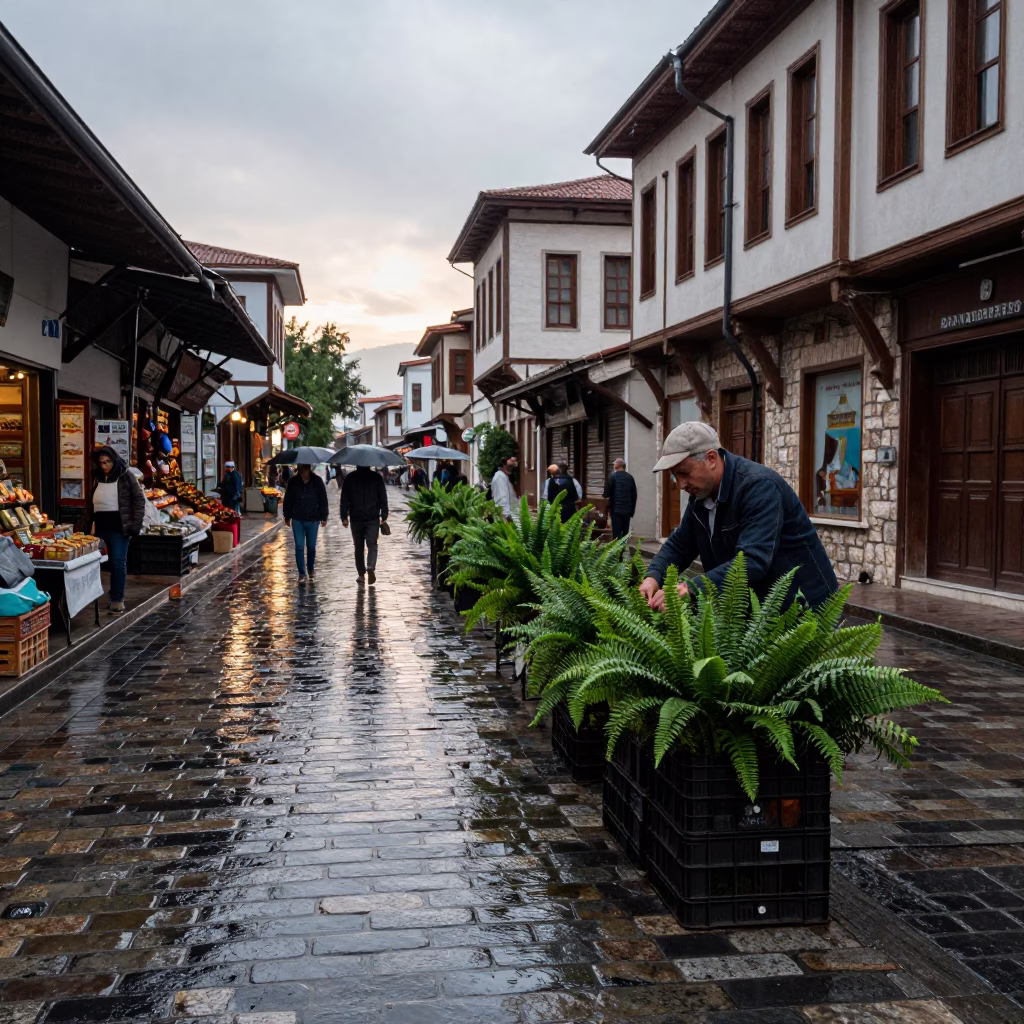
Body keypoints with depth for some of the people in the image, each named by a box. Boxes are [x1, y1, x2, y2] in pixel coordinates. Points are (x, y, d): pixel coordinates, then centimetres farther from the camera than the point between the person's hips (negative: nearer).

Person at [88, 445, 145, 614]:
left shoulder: (125, 477, -3)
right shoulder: (97, 478, 11)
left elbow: (139, 500, -3)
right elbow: (91, 503, 17)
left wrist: (136, 524, -10)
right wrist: (87, 523, 11)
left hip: (119, 526, -4)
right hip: (100, 526, 4)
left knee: (118, 562, -4)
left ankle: (117, 600, 1)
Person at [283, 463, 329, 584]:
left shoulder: (317, 482, -6)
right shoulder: (293, 482, -3)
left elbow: (323, 500, 0)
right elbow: (288, 500, 5)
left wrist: (324, 517, 0)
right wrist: (287, 517, 6)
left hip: (313, 519, -1)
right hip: (297, 520, 1)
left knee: (311, 546, 10)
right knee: (299, 547, -2)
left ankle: (311, 569, 29)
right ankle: (302, 573, 2)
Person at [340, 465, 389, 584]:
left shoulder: (350, 478, 1)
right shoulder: (377, 477, 0)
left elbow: (344, 499, 1)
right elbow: (383, 498, 1)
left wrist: (344, 517, 6)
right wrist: (384, 516, 6)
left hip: (356, 518, 1)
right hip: (373, 518, -1)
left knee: (359, 547, 9)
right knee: (372, 544, -1)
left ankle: (361, 574, 12)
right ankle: (371, 567, -25)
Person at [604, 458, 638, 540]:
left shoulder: (613, 477, -7)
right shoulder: (630, 478, 7)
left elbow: (606, 494, -8)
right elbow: (634, 495, 9)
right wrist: (632, 510, 15)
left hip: (616, 509, -4)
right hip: (627, 511, 4)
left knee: (616, 534, -4)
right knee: (625, 533, 11)